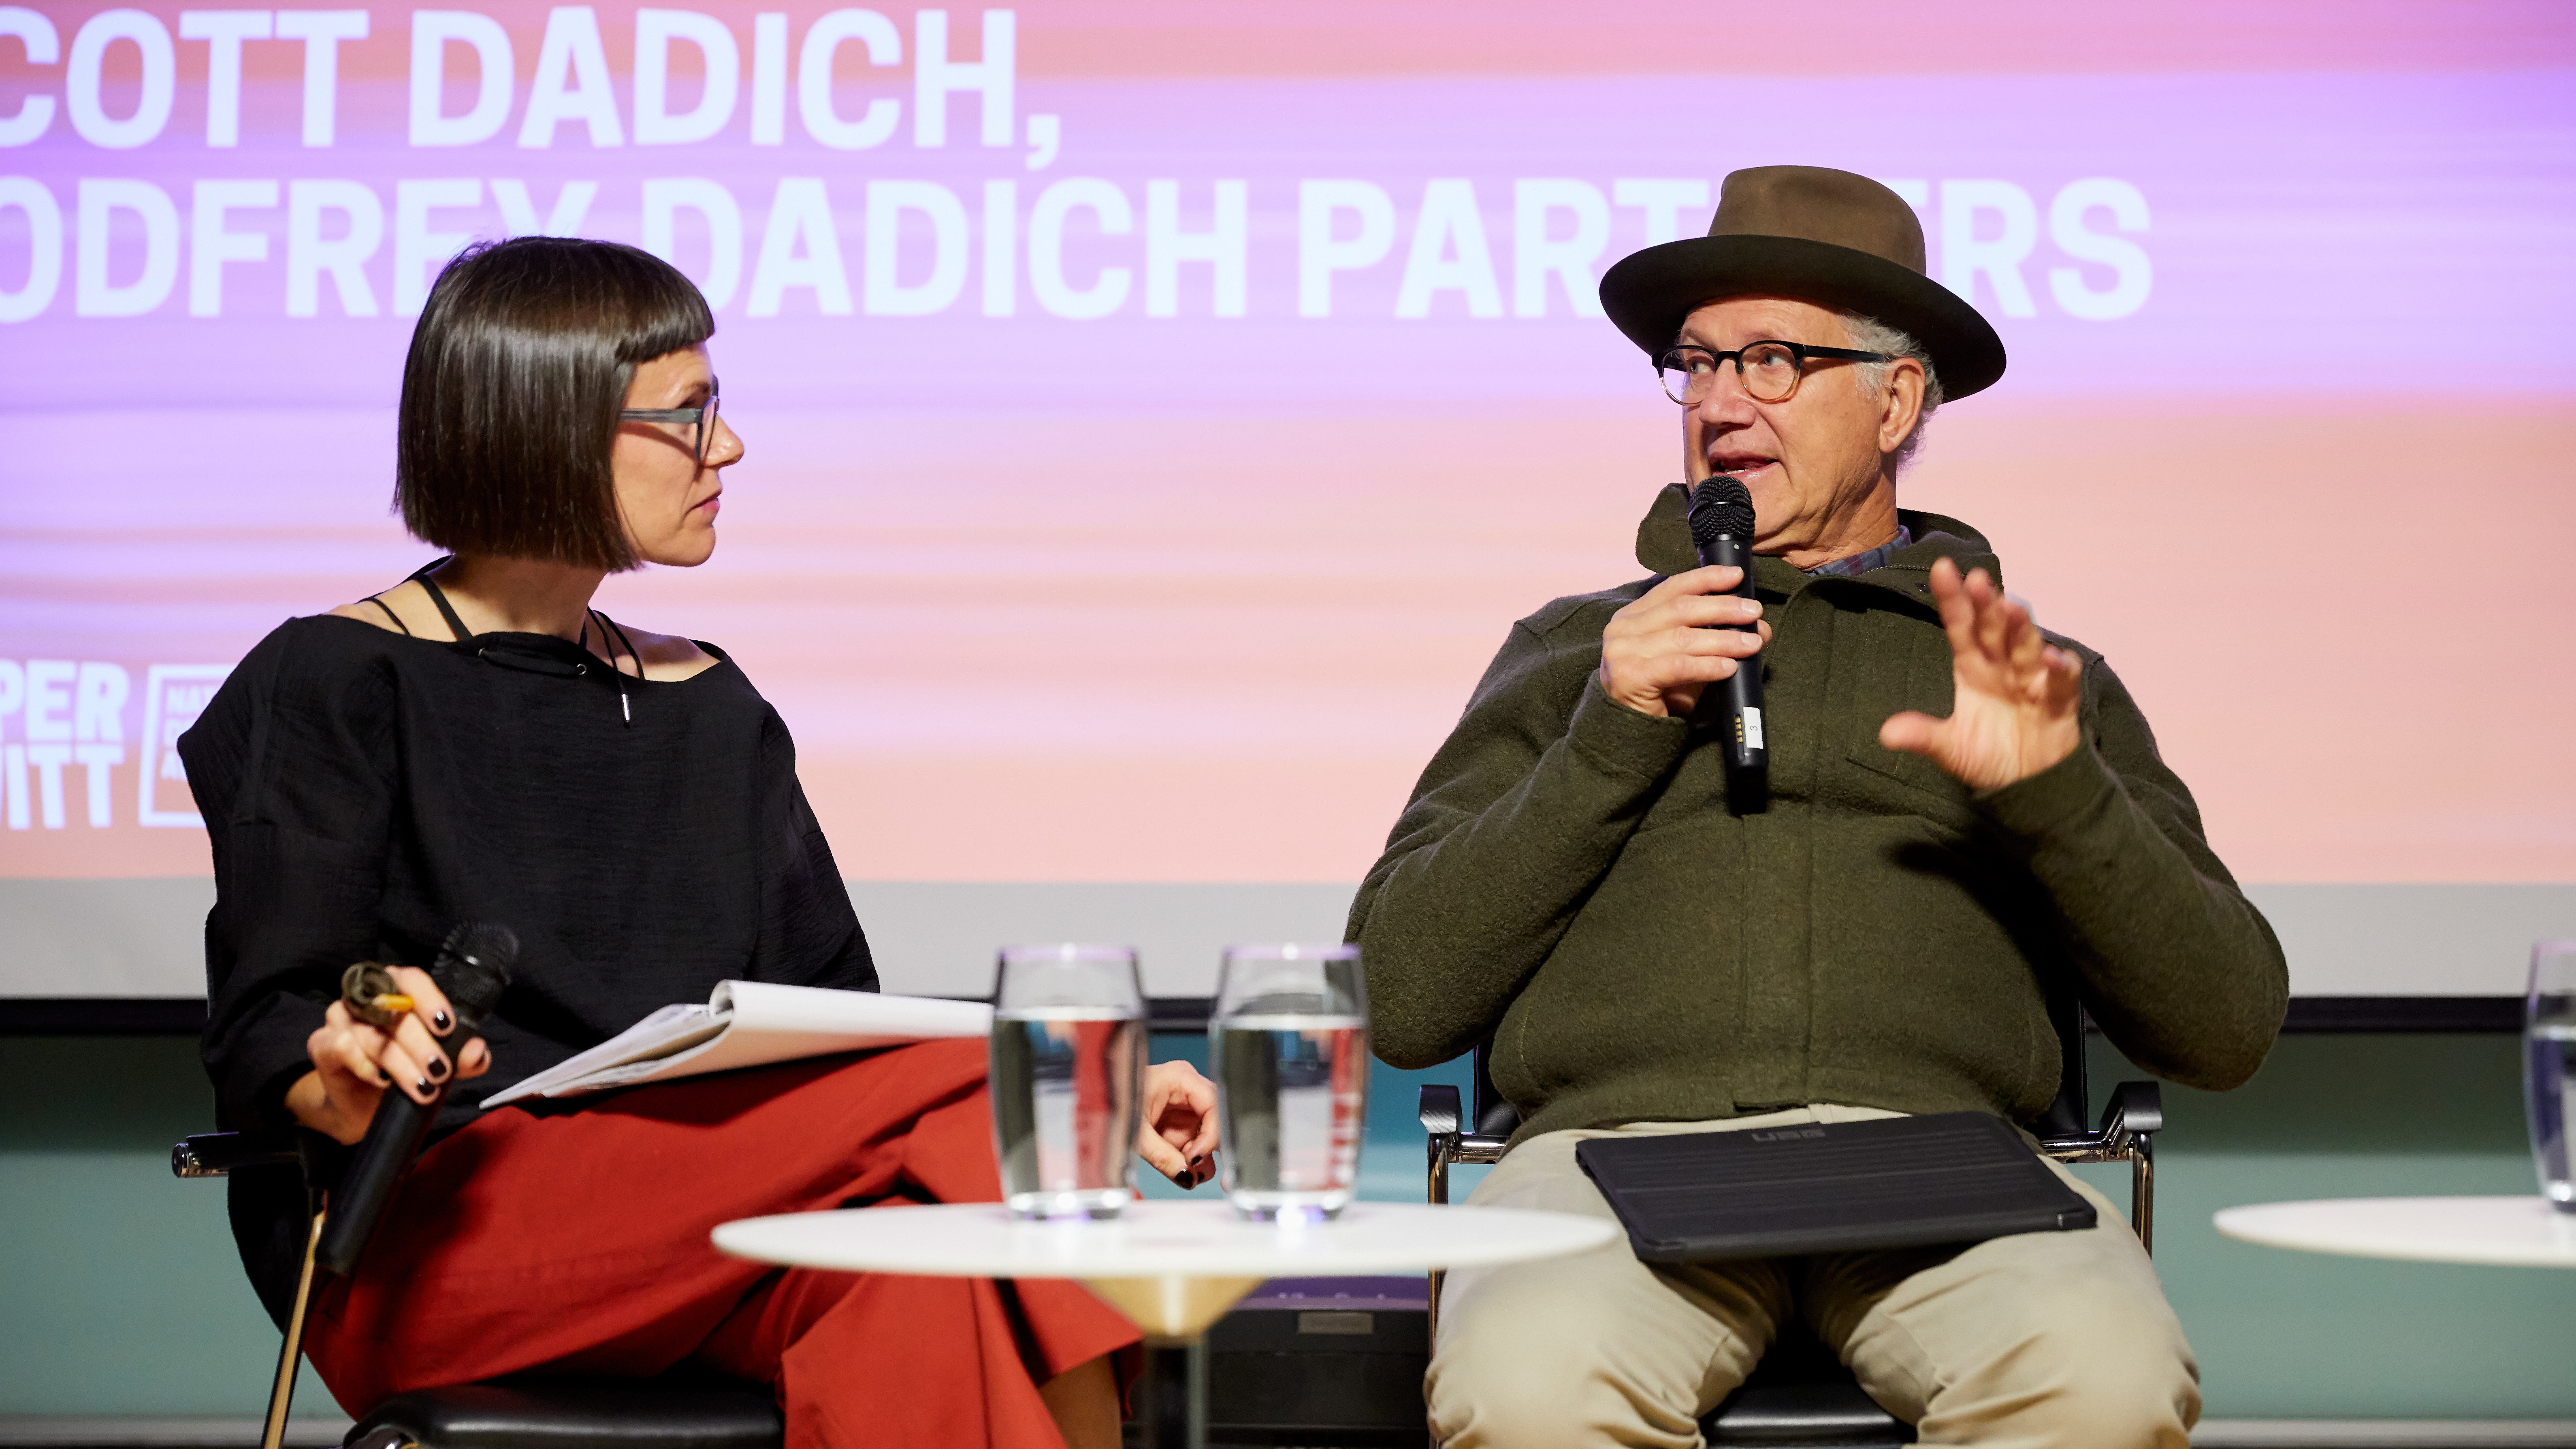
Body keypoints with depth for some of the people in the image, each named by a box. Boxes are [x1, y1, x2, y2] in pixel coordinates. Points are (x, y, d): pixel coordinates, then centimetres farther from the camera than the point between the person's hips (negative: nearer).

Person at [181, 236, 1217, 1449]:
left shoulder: (713, 711, 22)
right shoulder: (333, 687, 5)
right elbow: (265, 1043, -3)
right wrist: (349, 1086, -28)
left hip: (696, 1255, 5)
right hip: (429, 1235, -5)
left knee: (923, 1277, -33)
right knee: (965, 1102, -28)